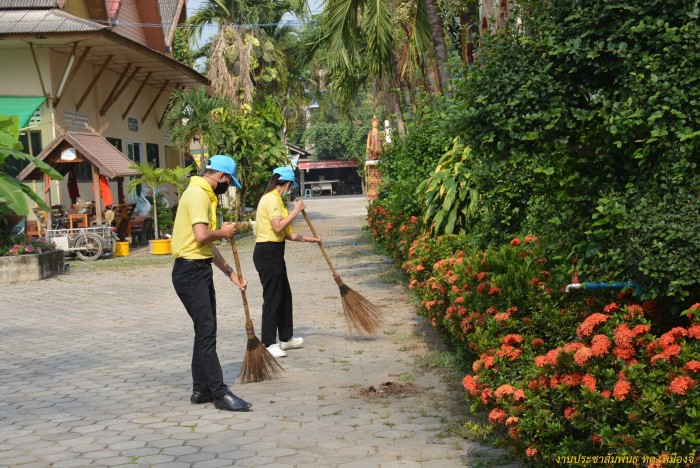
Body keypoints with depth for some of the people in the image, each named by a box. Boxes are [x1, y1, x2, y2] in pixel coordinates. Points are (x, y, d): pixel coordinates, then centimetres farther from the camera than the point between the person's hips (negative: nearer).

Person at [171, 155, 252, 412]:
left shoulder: (205, 195, 18)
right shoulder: (198, 194, -14)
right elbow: (202, 236, -27)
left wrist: (230, 273, 21)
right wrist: (223, 232, -7)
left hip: (200, 270, 11)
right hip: (190, 271, -11)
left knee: (206, 331, 14)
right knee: (206, 332, -10)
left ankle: (201, 390, 21)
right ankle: (220, 393, -8)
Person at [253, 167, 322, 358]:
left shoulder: (274, 199, 16)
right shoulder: (272, 199, -14)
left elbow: (286, 233, 18)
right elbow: (278, 227, -25)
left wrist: (309, 239, 21)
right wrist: (296, 210, -16)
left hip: (274, 253, 10)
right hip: (268, 253, -10)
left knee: (284, 295, 17)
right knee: (272, 298, -5)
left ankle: (286, 338, 28)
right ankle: (268, 343, 3)